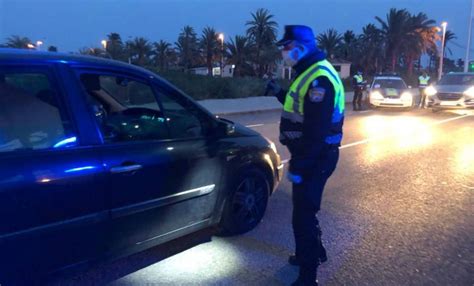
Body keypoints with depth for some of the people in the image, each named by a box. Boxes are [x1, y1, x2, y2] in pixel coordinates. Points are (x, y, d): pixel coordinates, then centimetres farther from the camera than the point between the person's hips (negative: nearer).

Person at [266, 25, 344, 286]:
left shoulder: (319, 78, -23)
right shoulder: (310, 73, 12)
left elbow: (315, 129, -28)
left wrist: (299, 165, -25)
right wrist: (279, 93, 19)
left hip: (315, 158, -11)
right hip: (311, 154, 11)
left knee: (303, 214, -2)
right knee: (304, 208, 24)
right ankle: (312, 252, 44)